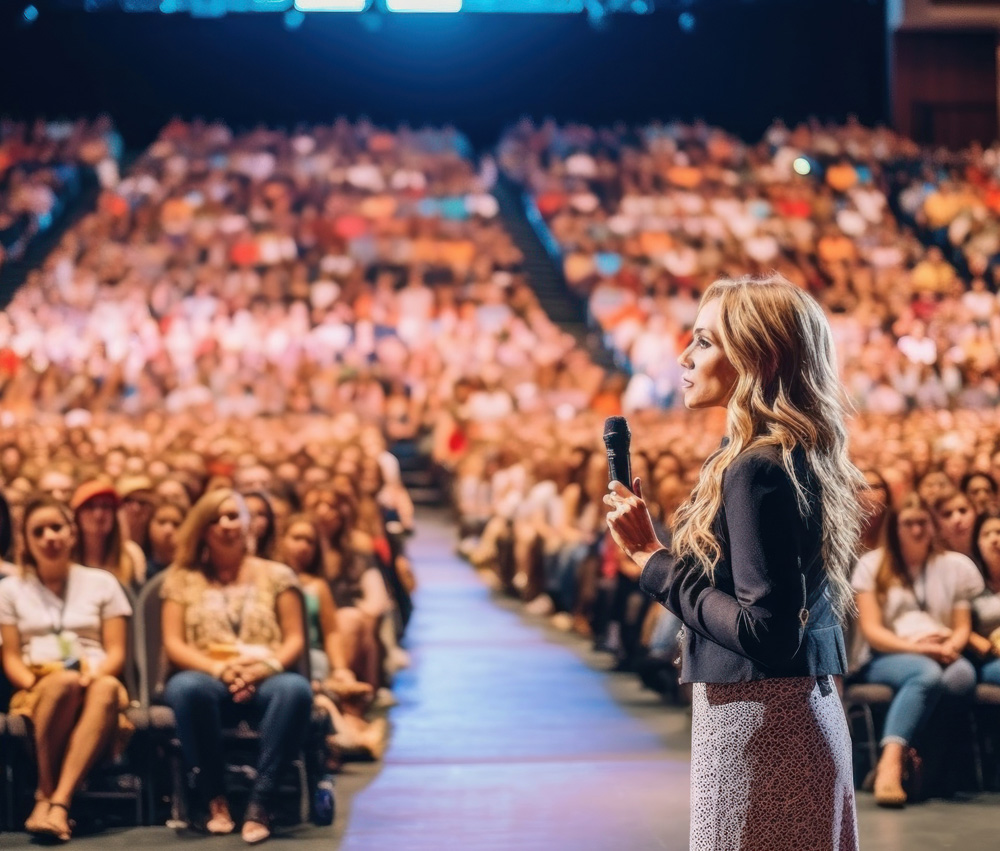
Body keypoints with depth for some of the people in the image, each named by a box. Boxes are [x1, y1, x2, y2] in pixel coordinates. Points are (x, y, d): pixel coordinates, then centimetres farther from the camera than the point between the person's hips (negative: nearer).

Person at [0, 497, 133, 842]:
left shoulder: (101, 583, 15)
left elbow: (116, 653, 8)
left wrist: (93, 674, -14)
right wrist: (33, 684, -13)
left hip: (95, 685, 1)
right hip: (36, 694, 0)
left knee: (106, 688, -39)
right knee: (64, 681, -39)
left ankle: (58, 801, -47)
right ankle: (44, 792, -30)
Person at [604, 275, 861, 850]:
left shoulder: (757, 472, -18)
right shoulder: (803, 459, 10)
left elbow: (764, 631, -22)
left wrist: (655, 561, -14)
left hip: (760, 728, -9)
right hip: (809, 713, 9)